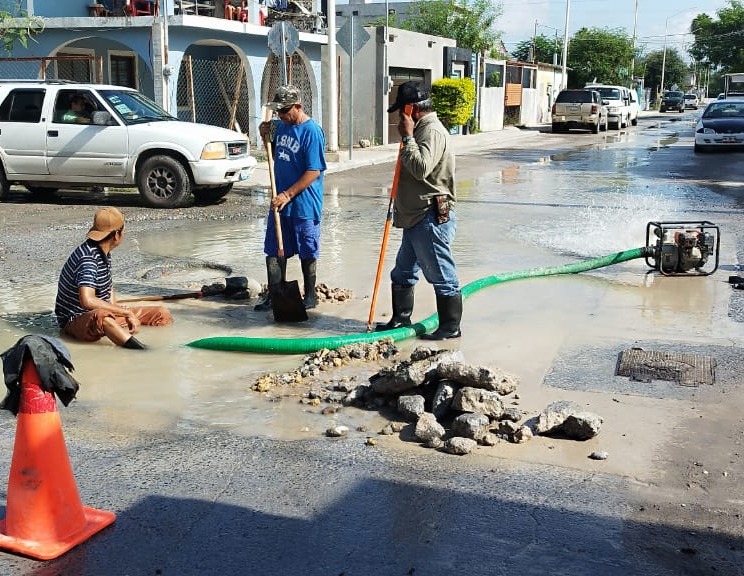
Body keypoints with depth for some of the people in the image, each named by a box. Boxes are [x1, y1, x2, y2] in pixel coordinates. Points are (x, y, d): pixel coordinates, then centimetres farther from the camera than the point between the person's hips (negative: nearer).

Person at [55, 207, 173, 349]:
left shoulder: (104, 253, 6)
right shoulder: (88, 258, -24)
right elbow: (88, 301, -38)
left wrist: (128, 316, -4)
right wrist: (127, 312, -31)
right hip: (75, 321, -11)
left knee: (162, 313, 5)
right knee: (101, 317, -46)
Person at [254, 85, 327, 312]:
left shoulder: (312, 131, -15)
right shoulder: (281, 126, 8)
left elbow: (314, 172, -19)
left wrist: (288, 195, -20)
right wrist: (266, 136, 4)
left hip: (303, 205, -7)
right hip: (280, 202, 7)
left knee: (307, 253, 6)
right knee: (274, 251, 10)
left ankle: (310, 296, 20)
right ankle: (275, 295, 20)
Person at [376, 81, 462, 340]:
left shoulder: (432, 131, -17)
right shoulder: (422, 130, 17)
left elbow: (421, 167, -31)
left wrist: (407, 136, -22)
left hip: (431, 219, -11)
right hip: (416, 218, 11)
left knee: (442, 276, 0)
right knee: (402, 273, 18)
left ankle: (451, 326, 10)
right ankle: (401, 318, 31)